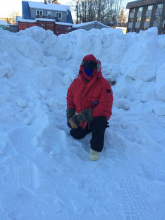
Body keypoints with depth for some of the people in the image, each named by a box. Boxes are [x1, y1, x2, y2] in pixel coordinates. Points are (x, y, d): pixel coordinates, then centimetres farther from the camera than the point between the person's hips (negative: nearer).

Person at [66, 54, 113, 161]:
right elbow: (70, 100, 8)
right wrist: (70, 117, -6)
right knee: (75, 135, 2)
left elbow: (103, 108, -26)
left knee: (101, 120, -35)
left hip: (97, 117, -5)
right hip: (81, 120, 5)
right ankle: (89, 128, 33)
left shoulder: (104, 84, -21)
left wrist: (83, 117, -27)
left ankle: (96, 148, -11)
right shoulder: (76, 83, -5)